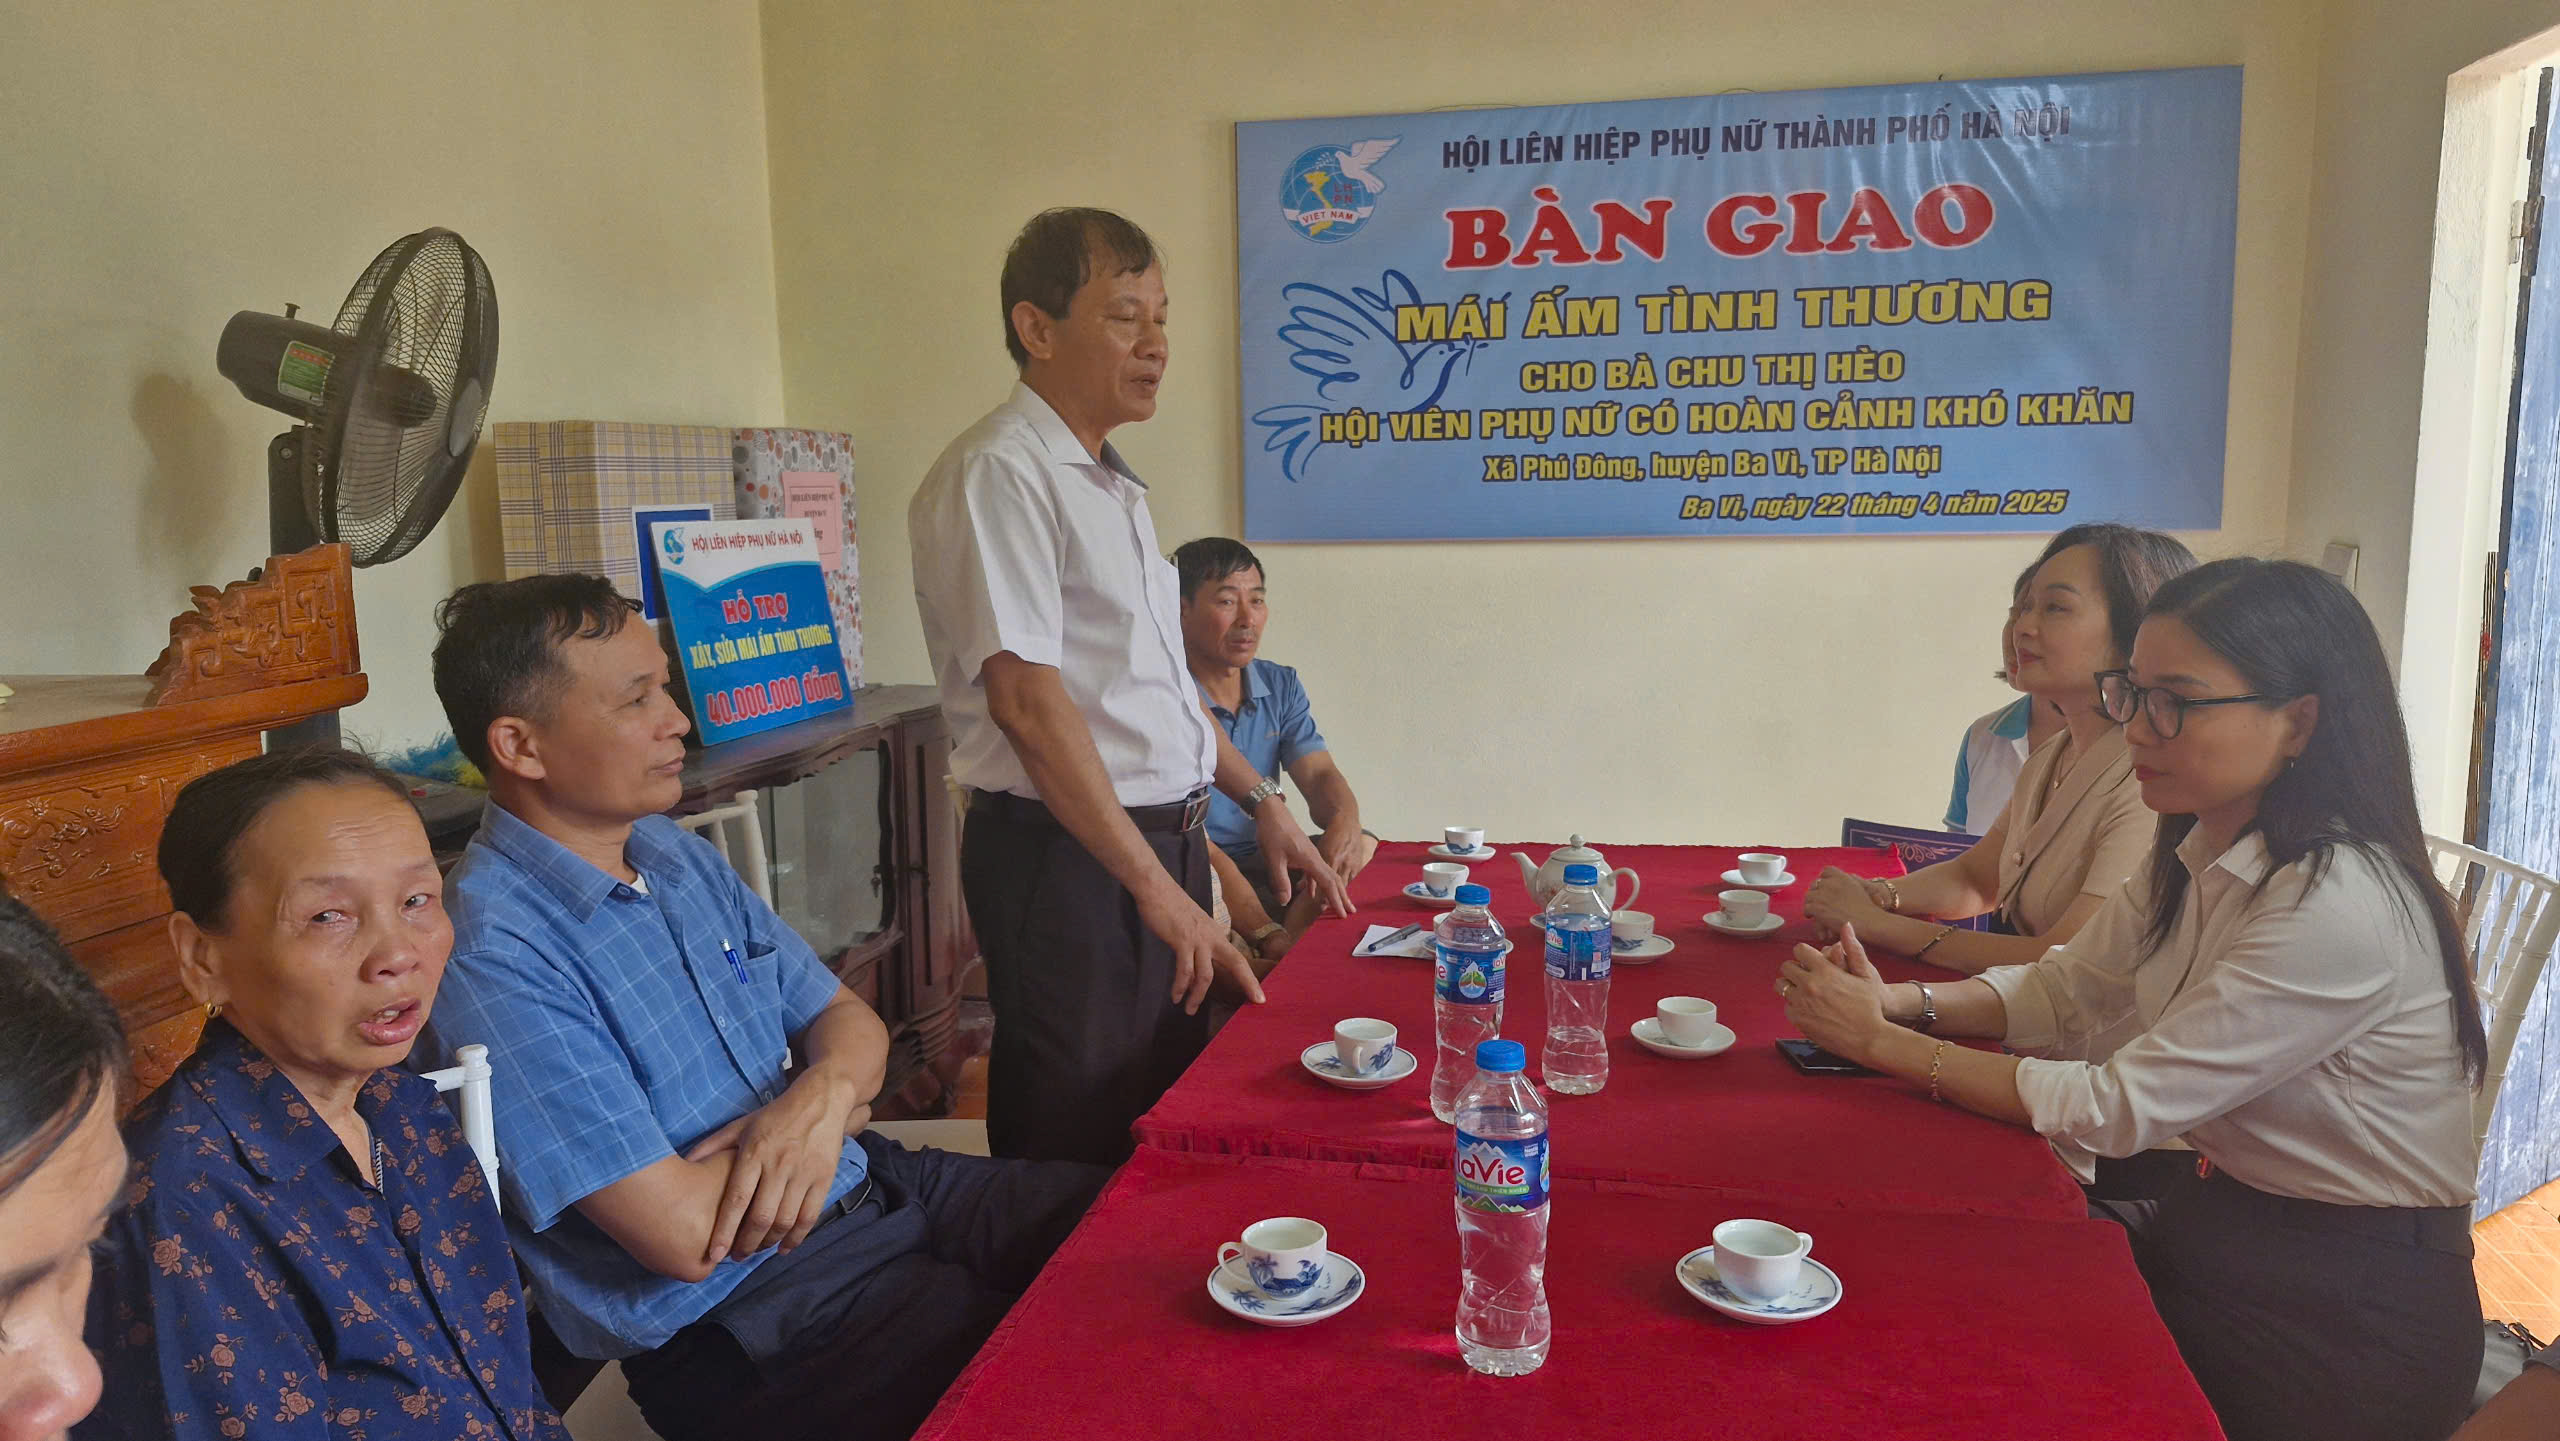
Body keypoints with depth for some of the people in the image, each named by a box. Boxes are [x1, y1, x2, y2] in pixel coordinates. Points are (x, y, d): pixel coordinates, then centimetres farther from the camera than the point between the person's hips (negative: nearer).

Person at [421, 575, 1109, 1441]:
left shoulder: (679, 854, 6)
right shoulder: (493, 956, -21)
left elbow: (847, 1019, 10)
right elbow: (686, 1236, -23)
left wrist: (826, 1094, -15)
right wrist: (846, 1115, -5)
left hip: (861, 1182, 8)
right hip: (733, 1316, -8)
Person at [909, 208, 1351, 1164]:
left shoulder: (1108, 485, 16)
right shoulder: (998, 474, -14)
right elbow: (1027, 700, -21)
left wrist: (1260, 803, 18)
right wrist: (1157, 887, -20)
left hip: (1162, 840, 9)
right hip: (1068, 860, -9)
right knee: (1079, 1160, 1)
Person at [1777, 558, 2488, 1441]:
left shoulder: (2339, 906, -27)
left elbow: (2117, 1107, -25)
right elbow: (2063, 991, 7)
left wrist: (1880, 1042, -20)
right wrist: (1905, 1002, -12)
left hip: (2348, 1314, -7)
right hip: (2220, 1222, 7)